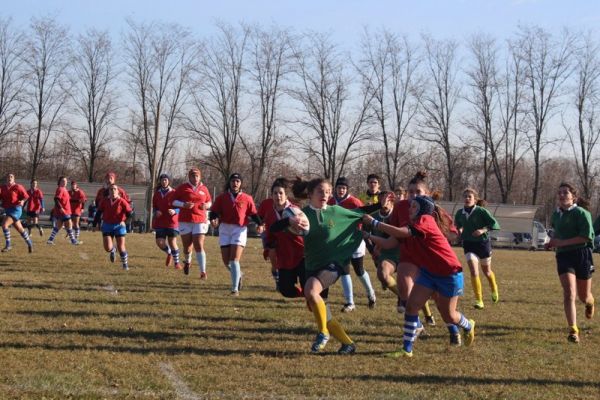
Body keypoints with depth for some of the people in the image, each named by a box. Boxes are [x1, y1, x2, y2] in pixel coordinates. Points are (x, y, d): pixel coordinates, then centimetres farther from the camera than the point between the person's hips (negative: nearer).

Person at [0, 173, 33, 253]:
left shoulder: (17, 187, -8)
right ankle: (29, 243, 35)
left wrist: (22, 201, -21)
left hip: (15, 209, -6)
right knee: (20, 229, 17)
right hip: (7, 210, 6)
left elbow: (26, 196, -3)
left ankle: (8, 245, -12)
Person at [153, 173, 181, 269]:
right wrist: (156, 212, -6)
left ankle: (177, 262, 14)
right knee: (160, 243, -4)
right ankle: (169, 253, 28)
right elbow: (154, 207, 16)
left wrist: (174, 211, -21)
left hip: (172, 222, -3)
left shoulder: (174, 193, -3)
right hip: (160, 222, 3)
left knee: (172, 242, -3)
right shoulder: (157, 194, 8)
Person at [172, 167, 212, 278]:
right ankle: (187, 262, 40)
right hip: (185, 221, 0)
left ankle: (203, 272, -10)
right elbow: (173, 201, 2)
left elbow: (209, 202, 21)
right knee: (187, 246, 6)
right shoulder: (182, 188, 1)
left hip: (200, 221, 0)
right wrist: (183, 204, -15)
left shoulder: (204, 189, 9)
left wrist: (207, 205, -2)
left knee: (199, 246, -11)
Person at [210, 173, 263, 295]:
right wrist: (213, 219, -18)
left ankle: (235, 289, -9)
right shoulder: (222, 197, 5)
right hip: (225, 229, 3)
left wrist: (260, 224, -8)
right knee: (226, 260, 6)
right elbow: (214, 211, 3)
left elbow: (253, 213, 8)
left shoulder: (247, 199, 3)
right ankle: (238, 274, 38)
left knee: (234, 260, -12)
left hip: (240, 230, -3)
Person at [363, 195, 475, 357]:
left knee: (448, 315, 5)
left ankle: (468, 326, 39)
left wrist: (374, 222, -30)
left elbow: (400, 232, -34)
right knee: (412, 305, -7)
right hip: (428, 272, 8)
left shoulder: (425, 220, -21)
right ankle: (407, 349, -4)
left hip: (449, 273, -8)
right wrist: (369, 236, -4)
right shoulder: (413, 225, 5)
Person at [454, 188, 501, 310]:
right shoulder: (459, 213, 0)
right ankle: (479, 300, -9)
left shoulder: (481, 211, -12)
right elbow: (457, 226, 17)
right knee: (474, 271, -15)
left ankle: (494, 290, 48)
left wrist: (483, 230, -31)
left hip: (483, 243, -2)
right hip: (469, 245, 2)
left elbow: (495, 224, -16)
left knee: (486, 271, 16)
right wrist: (459, 231, -6)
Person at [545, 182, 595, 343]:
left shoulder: (581, 213, -10)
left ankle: (590, 303, 51)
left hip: (582, 254, -3)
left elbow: (587, 236, -20)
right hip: (563, 256, 3)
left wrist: (562, 242, -21)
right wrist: (552, 241, 7)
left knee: (583, 296, 12)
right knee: (569, 293, -16)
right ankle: (573, 330, -18)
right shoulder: (556, 214, 10)